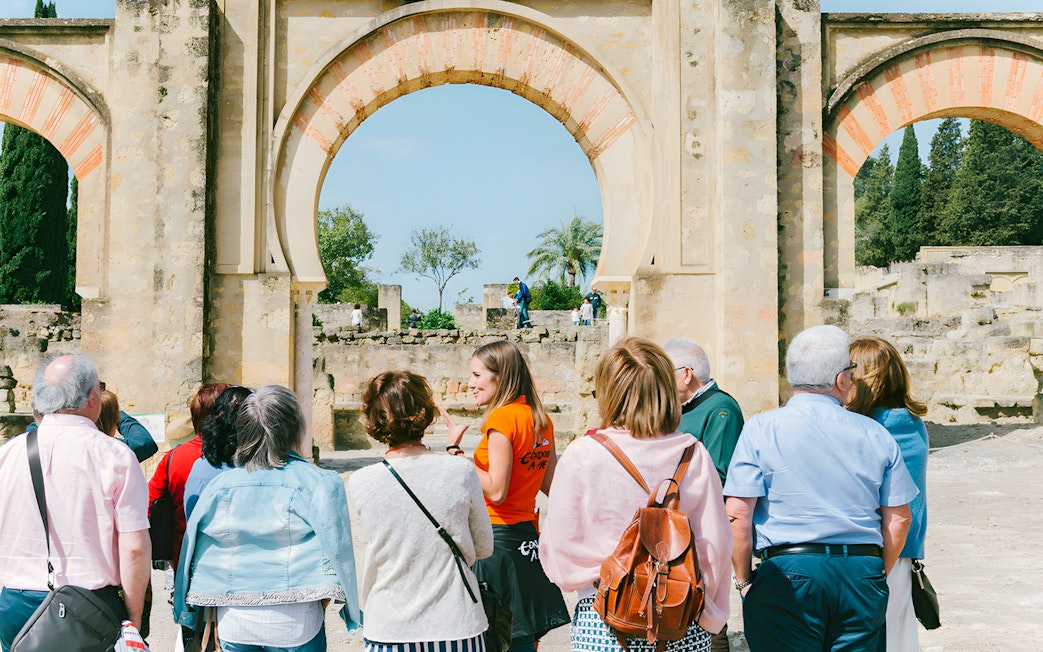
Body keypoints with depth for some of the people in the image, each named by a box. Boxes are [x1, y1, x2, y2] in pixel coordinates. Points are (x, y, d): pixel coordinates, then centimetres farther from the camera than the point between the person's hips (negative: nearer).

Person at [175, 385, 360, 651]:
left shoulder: (219, 485, -2)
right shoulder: (320, 484, -12)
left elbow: (195, 554, 3)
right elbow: (336, 553, -11)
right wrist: (322, 600, 6)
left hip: (233, 625, 3)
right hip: (294, 627, -3)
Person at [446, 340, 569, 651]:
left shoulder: (502, 418, -15)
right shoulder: (541, 419, 8)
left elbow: (496, 491, -19)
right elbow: (550, 485, 13)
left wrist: (456, 451, -14)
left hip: (498, 540, -8)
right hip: (528, 536, 8)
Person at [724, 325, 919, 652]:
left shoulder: (762, 428, -3)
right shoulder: (875, 434, 5)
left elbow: (737, 514, -9)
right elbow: (899, 519, 8)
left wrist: (744, 580, 2)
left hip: (787, 572, -2)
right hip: (863, 572, 3)